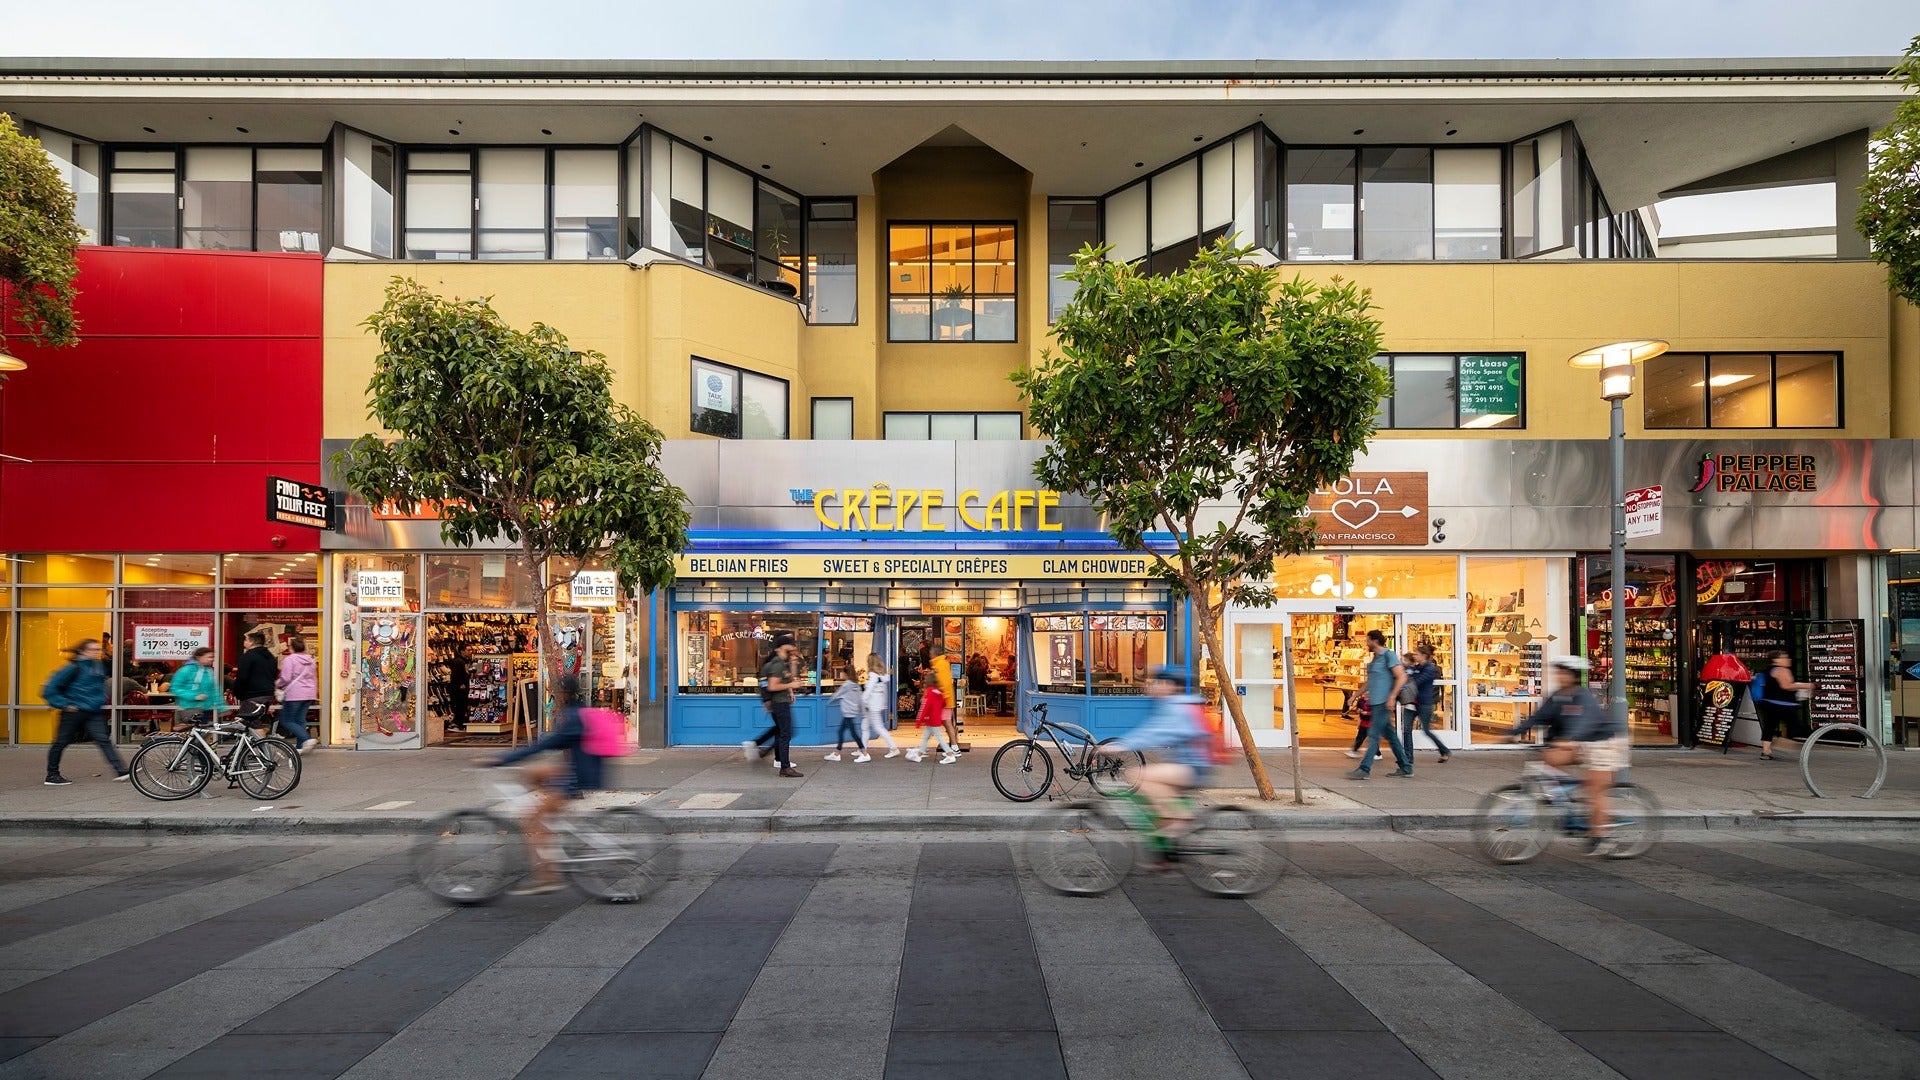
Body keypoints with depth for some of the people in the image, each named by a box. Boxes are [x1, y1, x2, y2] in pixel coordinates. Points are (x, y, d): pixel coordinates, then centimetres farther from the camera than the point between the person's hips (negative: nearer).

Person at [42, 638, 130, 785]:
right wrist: (64, 704, -14)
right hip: (74, 711, -4)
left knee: (103, 739, -7)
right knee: (61, 742, 11)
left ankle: (120, 770, -17)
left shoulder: (100, 666, 8)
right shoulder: (74, 667, -11)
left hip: (94, 712, 4)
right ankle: (52, 775, 25)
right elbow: (50, 688, -11)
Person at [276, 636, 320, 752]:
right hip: (309, 694, 7)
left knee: (287, 721, 1)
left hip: (294, 694, -7)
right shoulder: (311, 660, 14)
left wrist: (277, 683, 8)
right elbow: (315, 678, 19)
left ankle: (306, 739, -17)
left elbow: (285, 678, -13)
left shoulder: (289, 660, -8)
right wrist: (314, 692, 28)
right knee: (300, 720, 11)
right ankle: (300, 746, 9)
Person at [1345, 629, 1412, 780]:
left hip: (1383, 702, -9)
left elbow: (1402, 677, -16)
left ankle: (1364, 769, -9)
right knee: (1390, 734, 12)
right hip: (1376, 702, 9)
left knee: (1373, 735, -9)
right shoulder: (1375, 658, 17)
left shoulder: (1388, 655, -10)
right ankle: (1405, 767, 19)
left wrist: (1392, 697, -22)